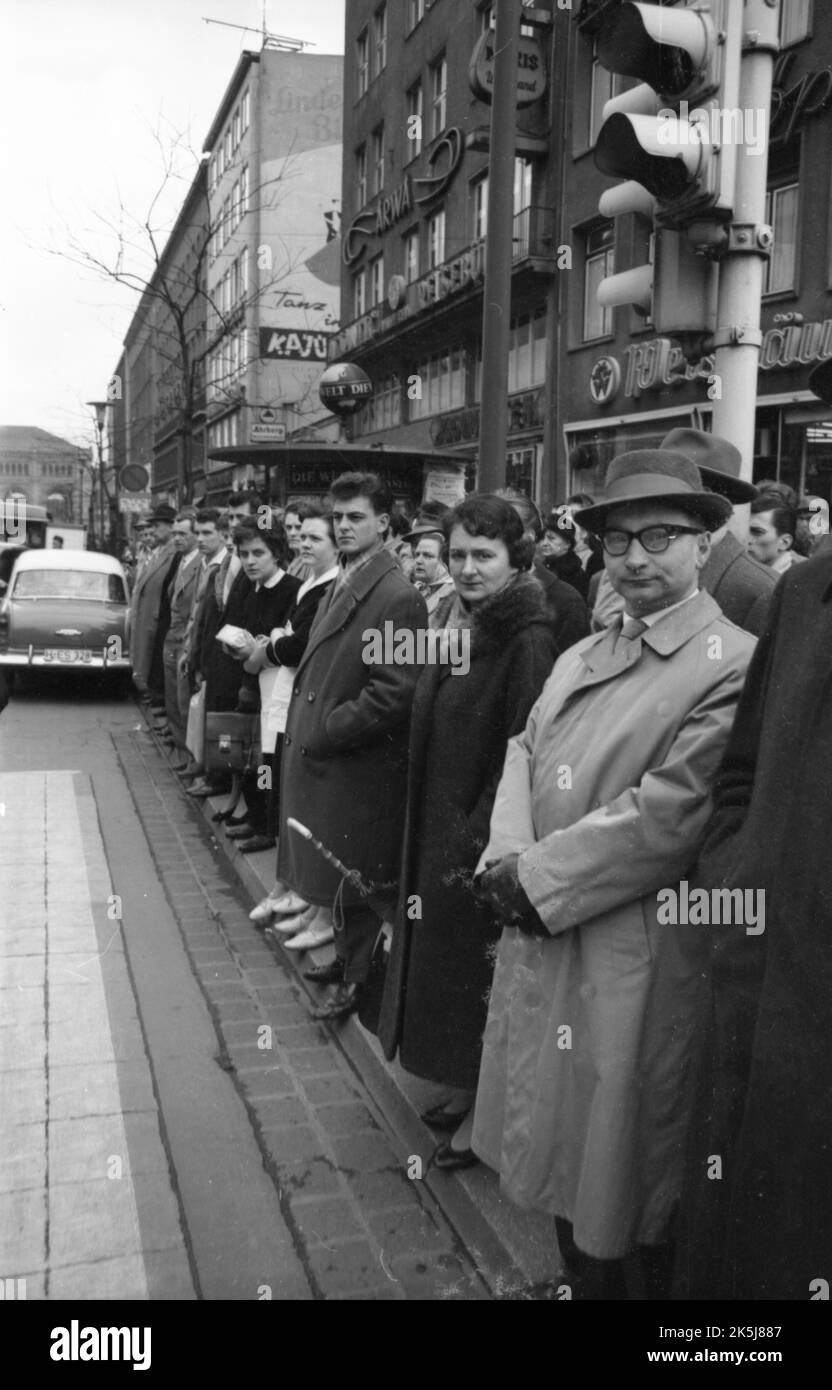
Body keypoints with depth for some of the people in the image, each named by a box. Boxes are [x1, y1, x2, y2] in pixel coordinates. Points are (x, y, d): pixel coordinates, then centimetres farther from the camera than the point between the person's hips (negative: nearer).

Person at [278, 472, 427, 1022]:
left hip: (358, 767, -8)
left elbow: (392, 694, -22)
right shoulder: (342, 583, 10)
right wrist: (305, 729, 8)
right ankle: (347, 959, 38)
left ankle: (359, 981, 25)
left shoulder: (398, 597, -18)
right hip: (320, 758, 8)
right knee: (333, 871, 20)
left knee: (355, 880, 6)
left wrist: (324, 733, -16)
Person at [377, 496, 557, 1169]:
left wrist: (477, 837, -19)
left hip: (486, 834, -8)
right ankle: (464, 1087, 36)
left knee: (481, 962, 5)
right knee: (444, 953, 18)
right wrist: (432, 830, 9)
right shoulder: (457, 621, 6)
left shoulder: (528, 639, -19)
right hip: (437, 824, 8)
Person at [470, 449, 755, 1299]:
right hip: (540, 943, 7)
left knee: (631, 1173, 10)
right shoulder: (579, 658, 11)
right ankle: (581, 1280, 43)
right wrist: (509, 859, -10)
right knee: (558, 1148, 21)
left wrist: (537, 880, -16)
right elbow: (524, 752, 8)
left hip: (634, 964, -7)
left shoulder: (735, 667, -13)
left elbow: (668, 815, -20)